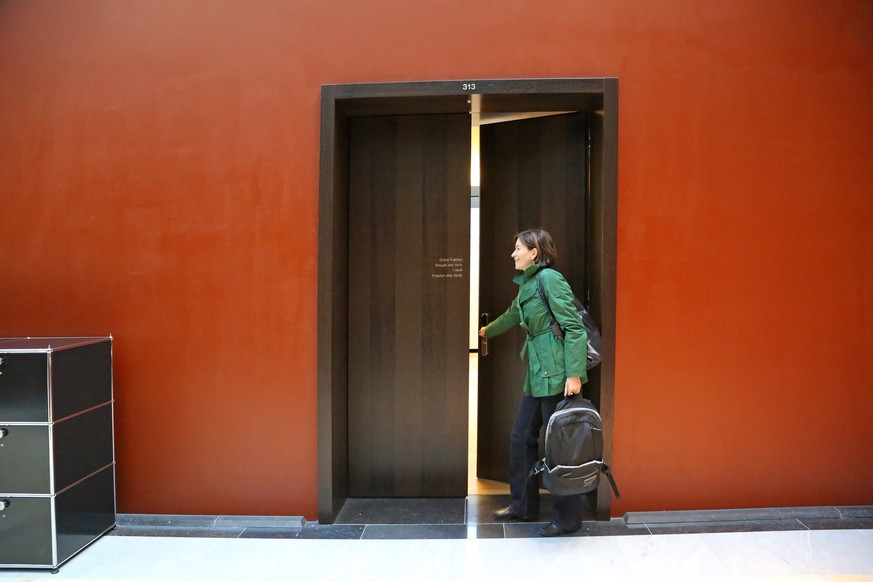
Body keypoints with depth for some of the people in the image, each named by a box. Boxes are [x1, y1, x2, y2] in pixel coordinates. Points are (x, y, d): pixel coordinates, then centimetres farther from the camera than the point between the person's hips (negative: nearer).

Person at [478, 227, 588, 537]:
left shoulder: (549, 278, -11)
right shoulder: (527, 282, 16)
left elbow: (574, 327, -16)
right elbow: (512, 316, 36)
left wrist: (574, 373, -21)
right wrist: (487, 330, 53)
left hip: (556, 374, -9)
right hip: (537, 374, 10)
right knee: (522, 438, 15)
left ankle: (567, 517, 13)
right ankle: (523, 505, 29)